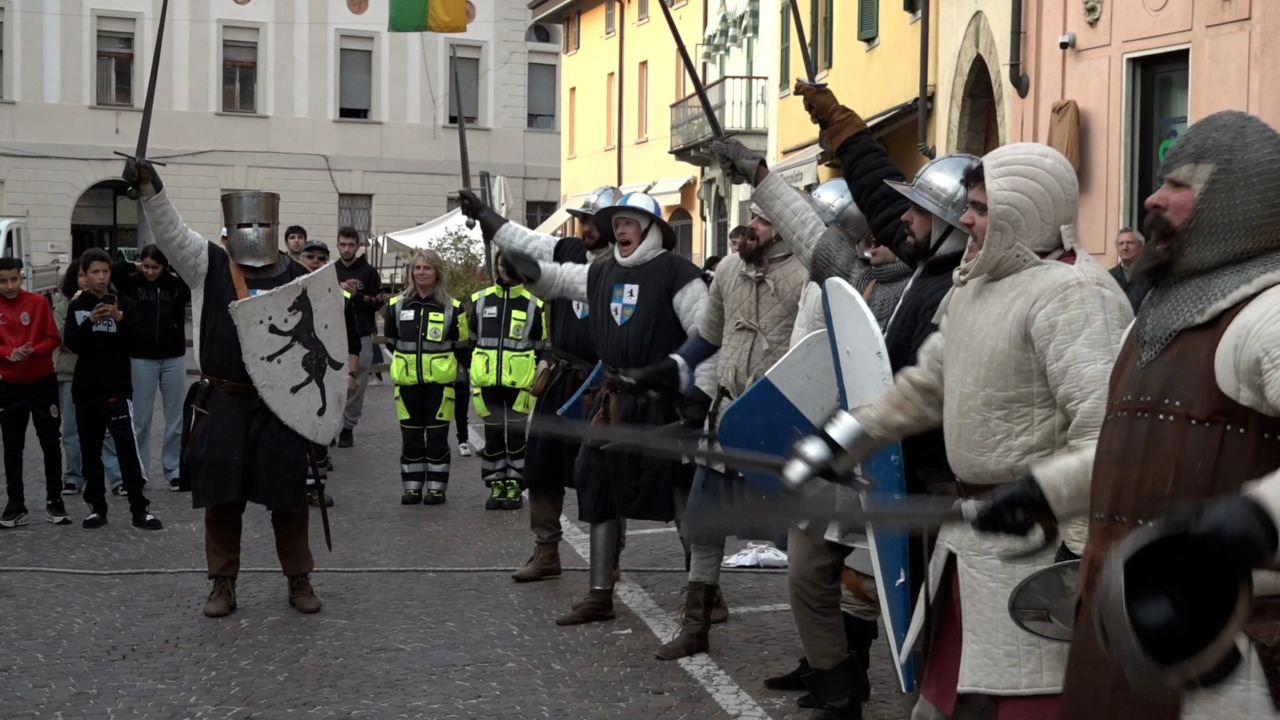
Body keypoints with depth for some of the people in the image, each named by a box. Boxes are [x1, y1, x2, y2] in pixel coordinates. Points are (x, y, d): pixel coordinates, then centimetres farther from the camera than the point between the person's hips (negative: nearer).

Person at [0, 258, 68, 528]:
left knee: (51, 442, 3)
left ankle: (54, 503, 13)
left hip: (43, 383, -1)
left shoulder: (38, 303, -4)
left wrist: (33, 351, -21)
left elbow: (53, 338, -4)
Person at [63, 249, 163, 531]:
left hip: (117, 388, -2)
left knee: (127, 447, -9)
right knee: (90, 450, 7)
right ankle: (96, 507, 16)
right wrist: (90, 322, -20)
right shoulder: (76, 307, 6)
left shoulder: (124, 303, 2)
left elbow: (133, 339, -7)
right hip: (85, 389, 3)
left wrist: (119, 319, -25)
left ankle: (139, 509, -8)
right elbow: (72, 344, -4)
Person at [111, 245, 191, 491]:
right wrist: (134, 267, -6)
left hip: (173, 358, 1)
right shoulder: (132, 284, -2)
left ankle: (173, 470, 17)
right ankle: (138, 472, 16)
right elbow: (112, 270, -15)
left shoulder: (177, 285, 0)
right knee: (140, 419, 7)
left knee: (176, 418, 7)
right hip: (142, 359, -1)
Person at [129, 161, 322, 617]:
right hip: (221, 403, 0)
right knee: (221, 495, 5)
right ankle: (223, 583, 17)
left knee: (288, 495, 5)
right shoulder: (207, 265, 3)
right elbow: (171, 232, -11)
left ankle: (299, 579, 19)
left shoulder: (299, 279, 3)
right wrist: (150, 189, -27)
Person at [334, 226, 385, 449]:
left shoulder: (369, 272, 3)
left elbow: (377, 303, -3)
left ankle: (348, 428, 8)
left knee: (356, 386, -1)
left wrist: (356, 295, -15)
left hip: (361, 337, -2)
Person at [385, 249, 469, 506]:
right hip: (407, 381, 2)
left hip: (440, 381, -2)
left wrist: (438, 361, 5)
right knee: (410, 436, 7)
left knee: (437, 436, 2)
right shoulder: (397, 305, 3)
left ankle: (436, 487, 10)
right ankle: (412, 487, 15)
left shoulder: (452, 307, -3)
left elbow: (461, 347, 5)